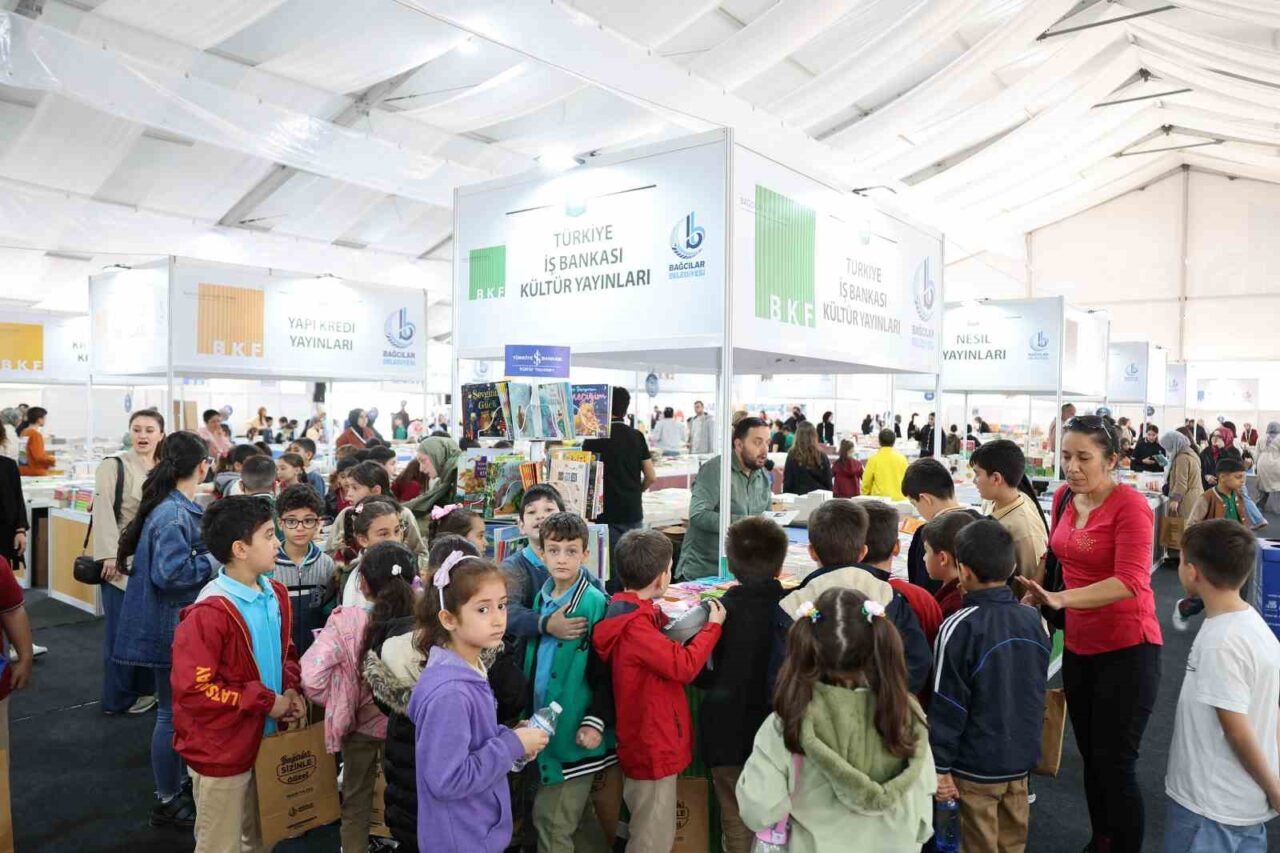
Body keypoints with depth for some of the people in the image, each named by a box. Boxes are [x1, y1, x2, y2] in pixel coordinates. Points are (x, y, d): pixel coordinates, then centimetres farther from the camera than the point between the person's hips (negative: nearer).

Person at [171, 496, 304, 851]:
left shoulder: (276, 595, 0)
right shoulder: (209, 613, -24)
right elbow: (192, 689, -24)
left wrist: (290, 690, -5)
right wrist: (265, 701, -20)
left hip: (267, 739, 7)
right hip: (220, 752, -7)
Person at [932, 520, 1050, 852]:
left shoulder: (960, 627, -21)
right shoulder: (1033, 619, -3)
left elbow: (948, 704, -17)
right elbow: (1038, 690, 11)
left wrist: (941, 766, -9)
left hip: (977, 764, -6)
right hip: (1023, 756, 6)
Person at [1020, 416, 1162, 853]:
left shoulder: (1130, 505, -17)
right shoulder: (1064, 497, 2)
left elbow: (1131, 581, -28)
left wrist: (1061, 599, -37)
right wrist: (1039, 595, 12)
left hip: (1127, 648, -6)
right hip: (1078, 645, 7)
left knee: (1115, 764, 0)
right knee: (1090, 756, 18)